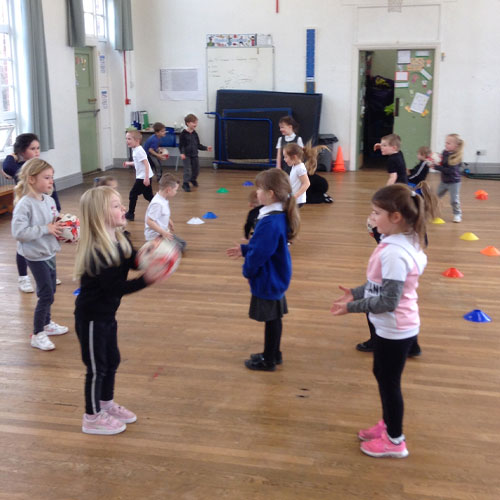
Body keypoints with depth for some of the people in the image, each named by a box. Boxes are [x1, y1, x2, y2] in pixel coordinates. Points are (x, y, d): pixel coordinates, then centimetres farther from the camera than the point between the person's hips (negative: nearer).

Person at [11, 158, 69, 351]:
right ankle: (37, 335, 9)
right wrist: (45, 229, -26)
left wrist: (59, 227, -7)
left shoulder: (49, 200, 1)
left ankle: (47, 324, 38)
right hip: (36, 255, -8)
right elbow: (18, 232, -27)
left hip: (49, 252, 8)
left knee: (50, 291, 19)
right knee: (46, 295, -4)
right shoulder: (24, 204, -21)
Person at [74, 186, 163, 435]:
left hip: (107, 314, 9)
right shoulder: (96, 251, -28)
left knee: (112, 360, 21)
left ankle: (106, 404, 42)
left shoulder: (119, 240, -1)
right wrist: (146, 280, -36)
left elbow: (135, 262, 1)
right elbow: (115, 287, -29)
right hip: (91, 318, -9)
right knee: (96, 367, 6)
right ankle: (92, 418, 24)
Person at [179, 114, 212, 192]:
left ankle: (193, 179, 42)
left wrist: (206, 148, 3)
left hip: (194, 155, 6)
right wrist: (182, 153, -26)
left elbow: (198, 145, 11)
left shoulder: (195, 134, 5)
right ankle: (185, 184, -1)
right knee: (188, 170, -10)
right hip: (187, 155, -6)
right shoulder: (183, 134, -12)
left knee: (196, 169, 15)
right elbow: (181, 145, -13)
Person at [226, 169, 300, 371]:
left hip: (268, 280, -9)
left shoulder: (269, 222, -29)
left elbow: (259, 253, -25)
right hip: (277, 277, 9)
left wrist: (247, 271, -8)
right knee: (274, 317, 21)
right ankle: (273, 354, 37)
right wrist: (243, 250, 14)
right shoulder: (281, 216, 1)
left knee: (271, 319, 6)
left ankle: (268, 360, 22)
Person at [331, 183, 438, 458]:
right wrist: (355, 293, 6)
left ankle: (395, 441, 27)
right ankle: (388, 424, 44)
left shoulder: (394, 254, -30)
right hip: (391, 326, 9)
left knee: (389, 382, 8)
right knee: (382, 375, 24)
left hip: (395, 330, -9)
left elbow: (388, 301, -28)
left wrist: (352, 307, -20)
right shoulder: (402, 242, 1)